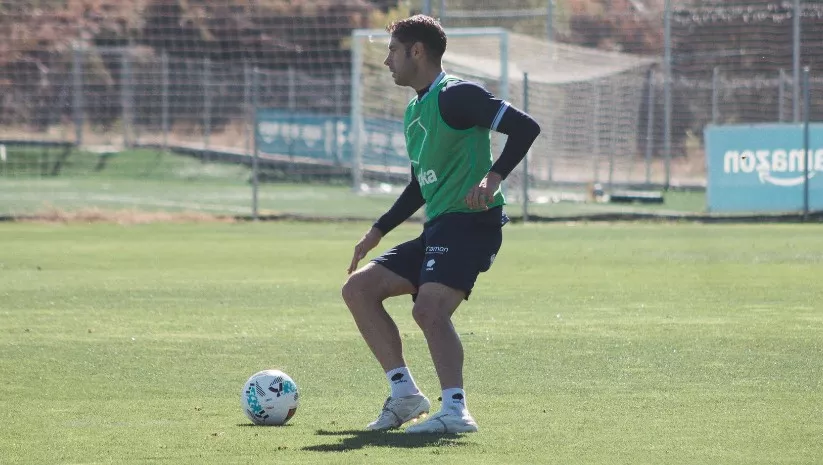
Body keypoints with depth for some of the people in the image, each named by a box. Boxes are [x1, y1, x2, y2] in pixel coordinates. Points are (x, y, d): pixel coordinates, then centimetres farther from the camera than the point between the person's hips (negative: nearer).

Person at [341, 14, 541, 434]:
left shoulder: (455, 96, -10)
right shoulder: (415, 111, 20)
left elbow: (525, 127, -17)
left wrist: (493, 177, -28)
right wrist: (377, 232, 28)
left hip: (472, 222, -10)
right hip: (437, 228, 10)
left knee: (429, 309, -28)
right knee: (358, 288, 6)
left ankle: (455, 411, -33)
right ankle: (404, 393, 5)